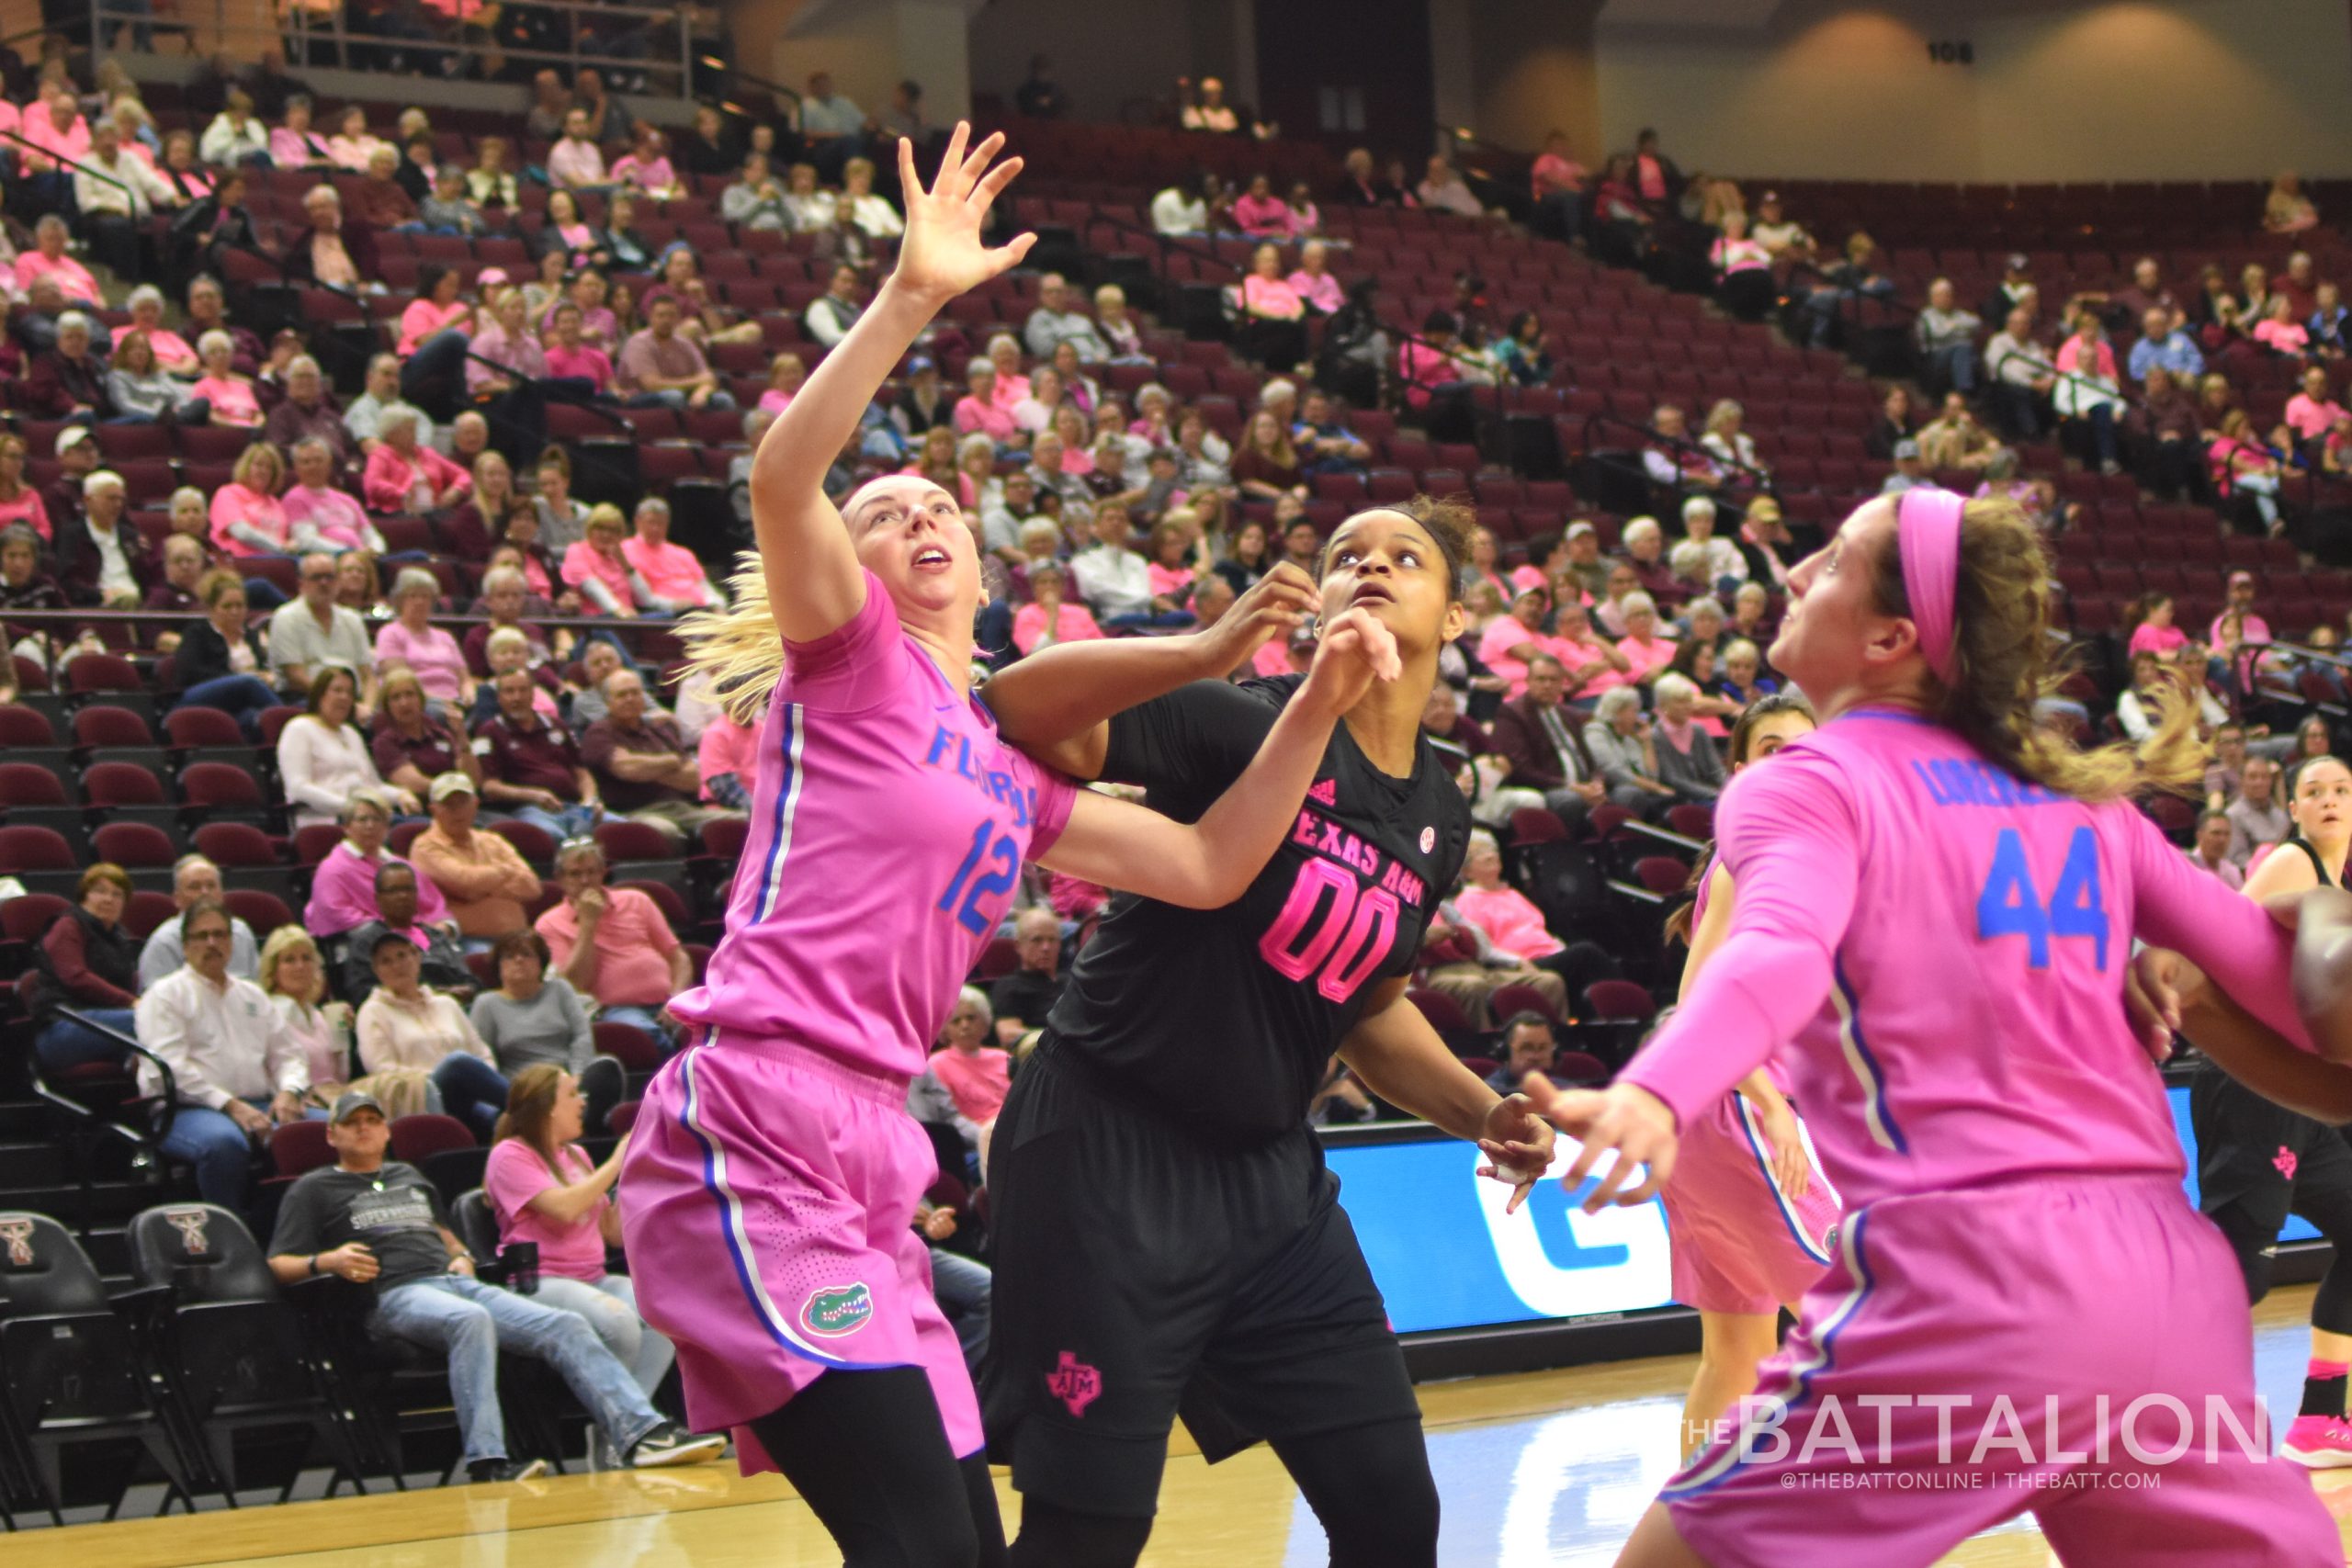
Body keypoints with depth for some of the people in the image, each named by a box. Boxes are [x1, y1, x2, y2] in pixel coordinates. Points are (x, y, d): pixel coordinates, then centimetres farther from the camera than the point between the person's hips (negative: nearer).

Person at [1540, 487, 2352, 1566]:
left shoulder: (1810, 784, 2)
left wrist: (1654, 1094, -37)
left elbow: (1782, 950, -20)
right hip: (2172, 1274, 5)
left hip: (1966, 1278, -5)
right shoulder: (2087, 799, 16)